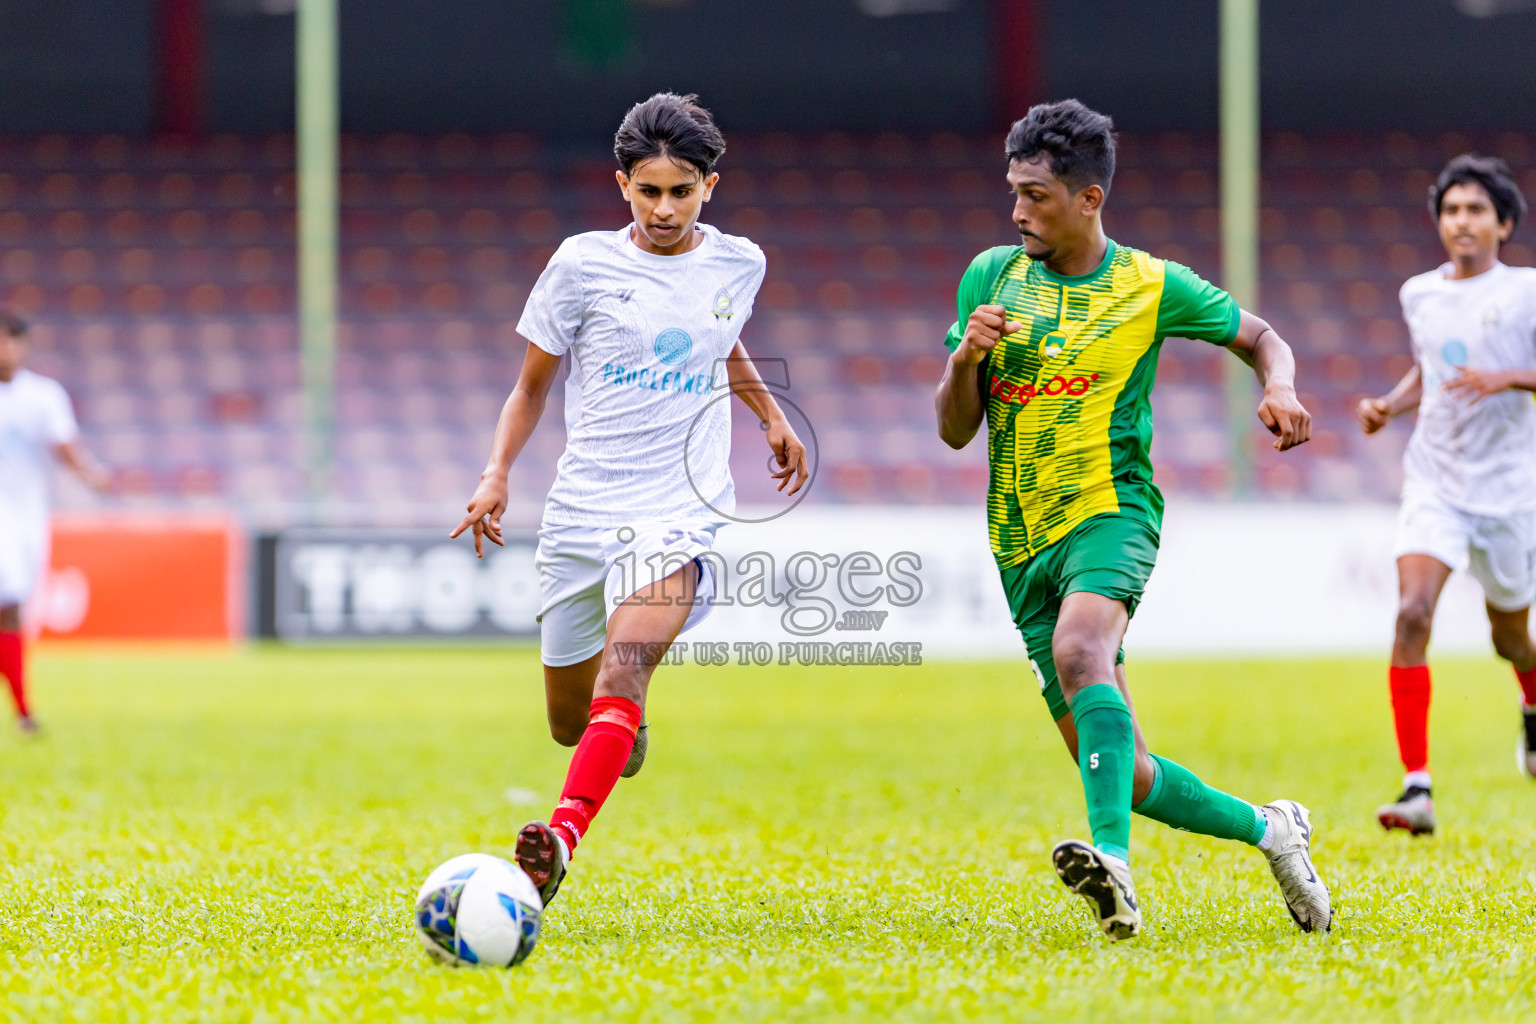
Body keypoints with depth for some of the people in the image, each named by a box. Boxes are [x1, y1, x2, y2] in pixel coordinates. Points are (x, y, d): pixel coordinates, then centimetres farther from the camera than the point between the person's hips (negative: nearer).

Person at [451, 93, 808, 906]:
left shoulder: (738, 266, 8)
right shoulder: (583, 264, 0)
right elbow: (532, 383, 8)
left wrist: (773, 417, 24)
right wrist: (497, 474, -5)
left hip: (680, 512, -1)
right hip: (582, 509, 1)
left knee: (626, 663, -29)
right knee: (569, 722, 9)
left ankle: (560, 842, -45)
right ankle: (623, 730, 48)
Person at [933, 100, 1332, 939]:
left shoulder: (1152, 288, 1)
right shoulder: (992, 275, 8)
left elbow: (1261, 338, 16)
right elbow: (954, 430, 9)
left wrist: (1279, 390, -7)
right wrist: (968, 357, -12)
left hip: (1109, 513, -5)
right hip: (1021, 541, 5)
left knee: (1079, 649, -38)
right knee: (1122, 771, 4)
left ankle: (1113, 860, -53)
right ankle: (1267, 829, 27)